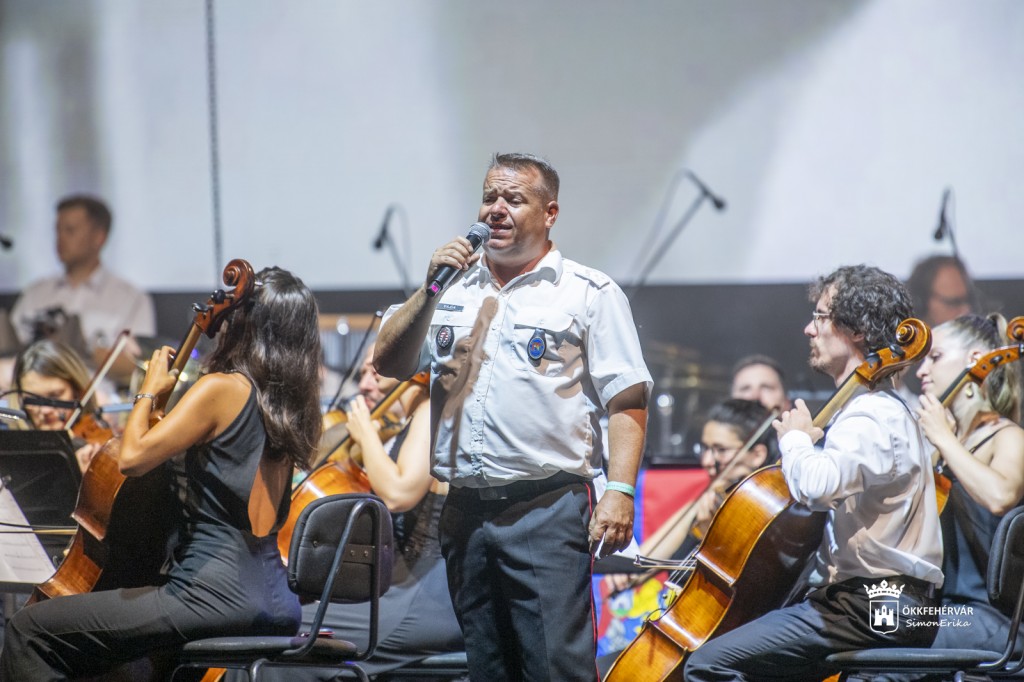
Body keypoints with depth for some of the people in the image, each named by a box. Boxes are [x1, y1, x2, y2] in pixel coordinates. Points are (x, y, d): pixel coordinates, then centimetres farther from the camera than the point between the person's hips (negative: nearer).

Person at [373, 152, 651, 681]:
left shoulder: (589, 294, 1)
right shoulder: (452, 288, 15)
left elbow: (627, 400, -4)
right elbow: (390, 364, 9)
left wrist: (620, 490, -16)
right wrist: (430, 290, -3)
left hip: (548, 512, -5)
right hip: (465, 513, 5)